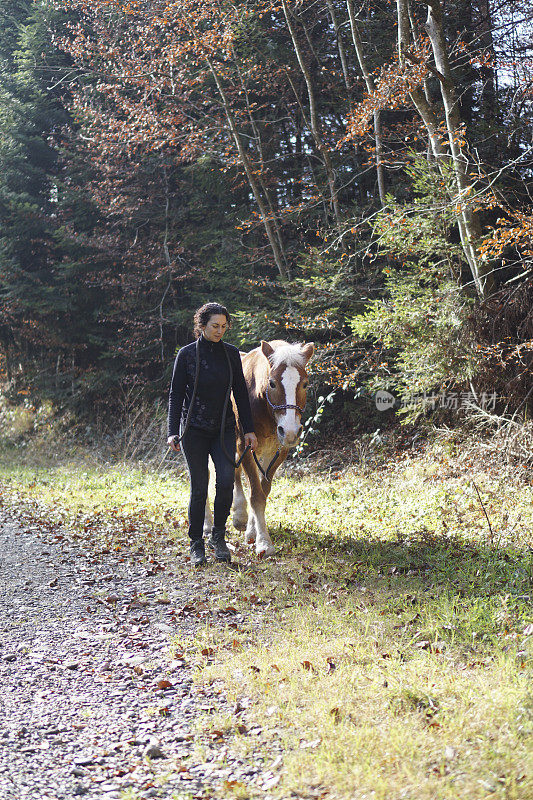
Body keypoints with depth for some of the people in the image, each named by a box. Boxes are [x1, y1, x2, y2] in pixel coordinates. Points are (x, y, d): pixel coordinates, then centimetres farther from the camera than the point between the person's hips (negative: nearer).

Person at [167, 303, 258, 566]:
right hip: (195, 429, -2)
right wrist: (173, 432, -10)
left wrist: (249, 430, 5)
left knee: (226, 480, -15)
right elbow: (176, 394, -2)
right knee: (199, 488, -1)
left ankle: (218, 536, 4)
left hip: (224, 428, 2)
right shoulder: (187, 354, -3)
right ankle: (196, 545, 13)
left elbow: (241, 393, 10)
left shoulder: (231, 354, 6)